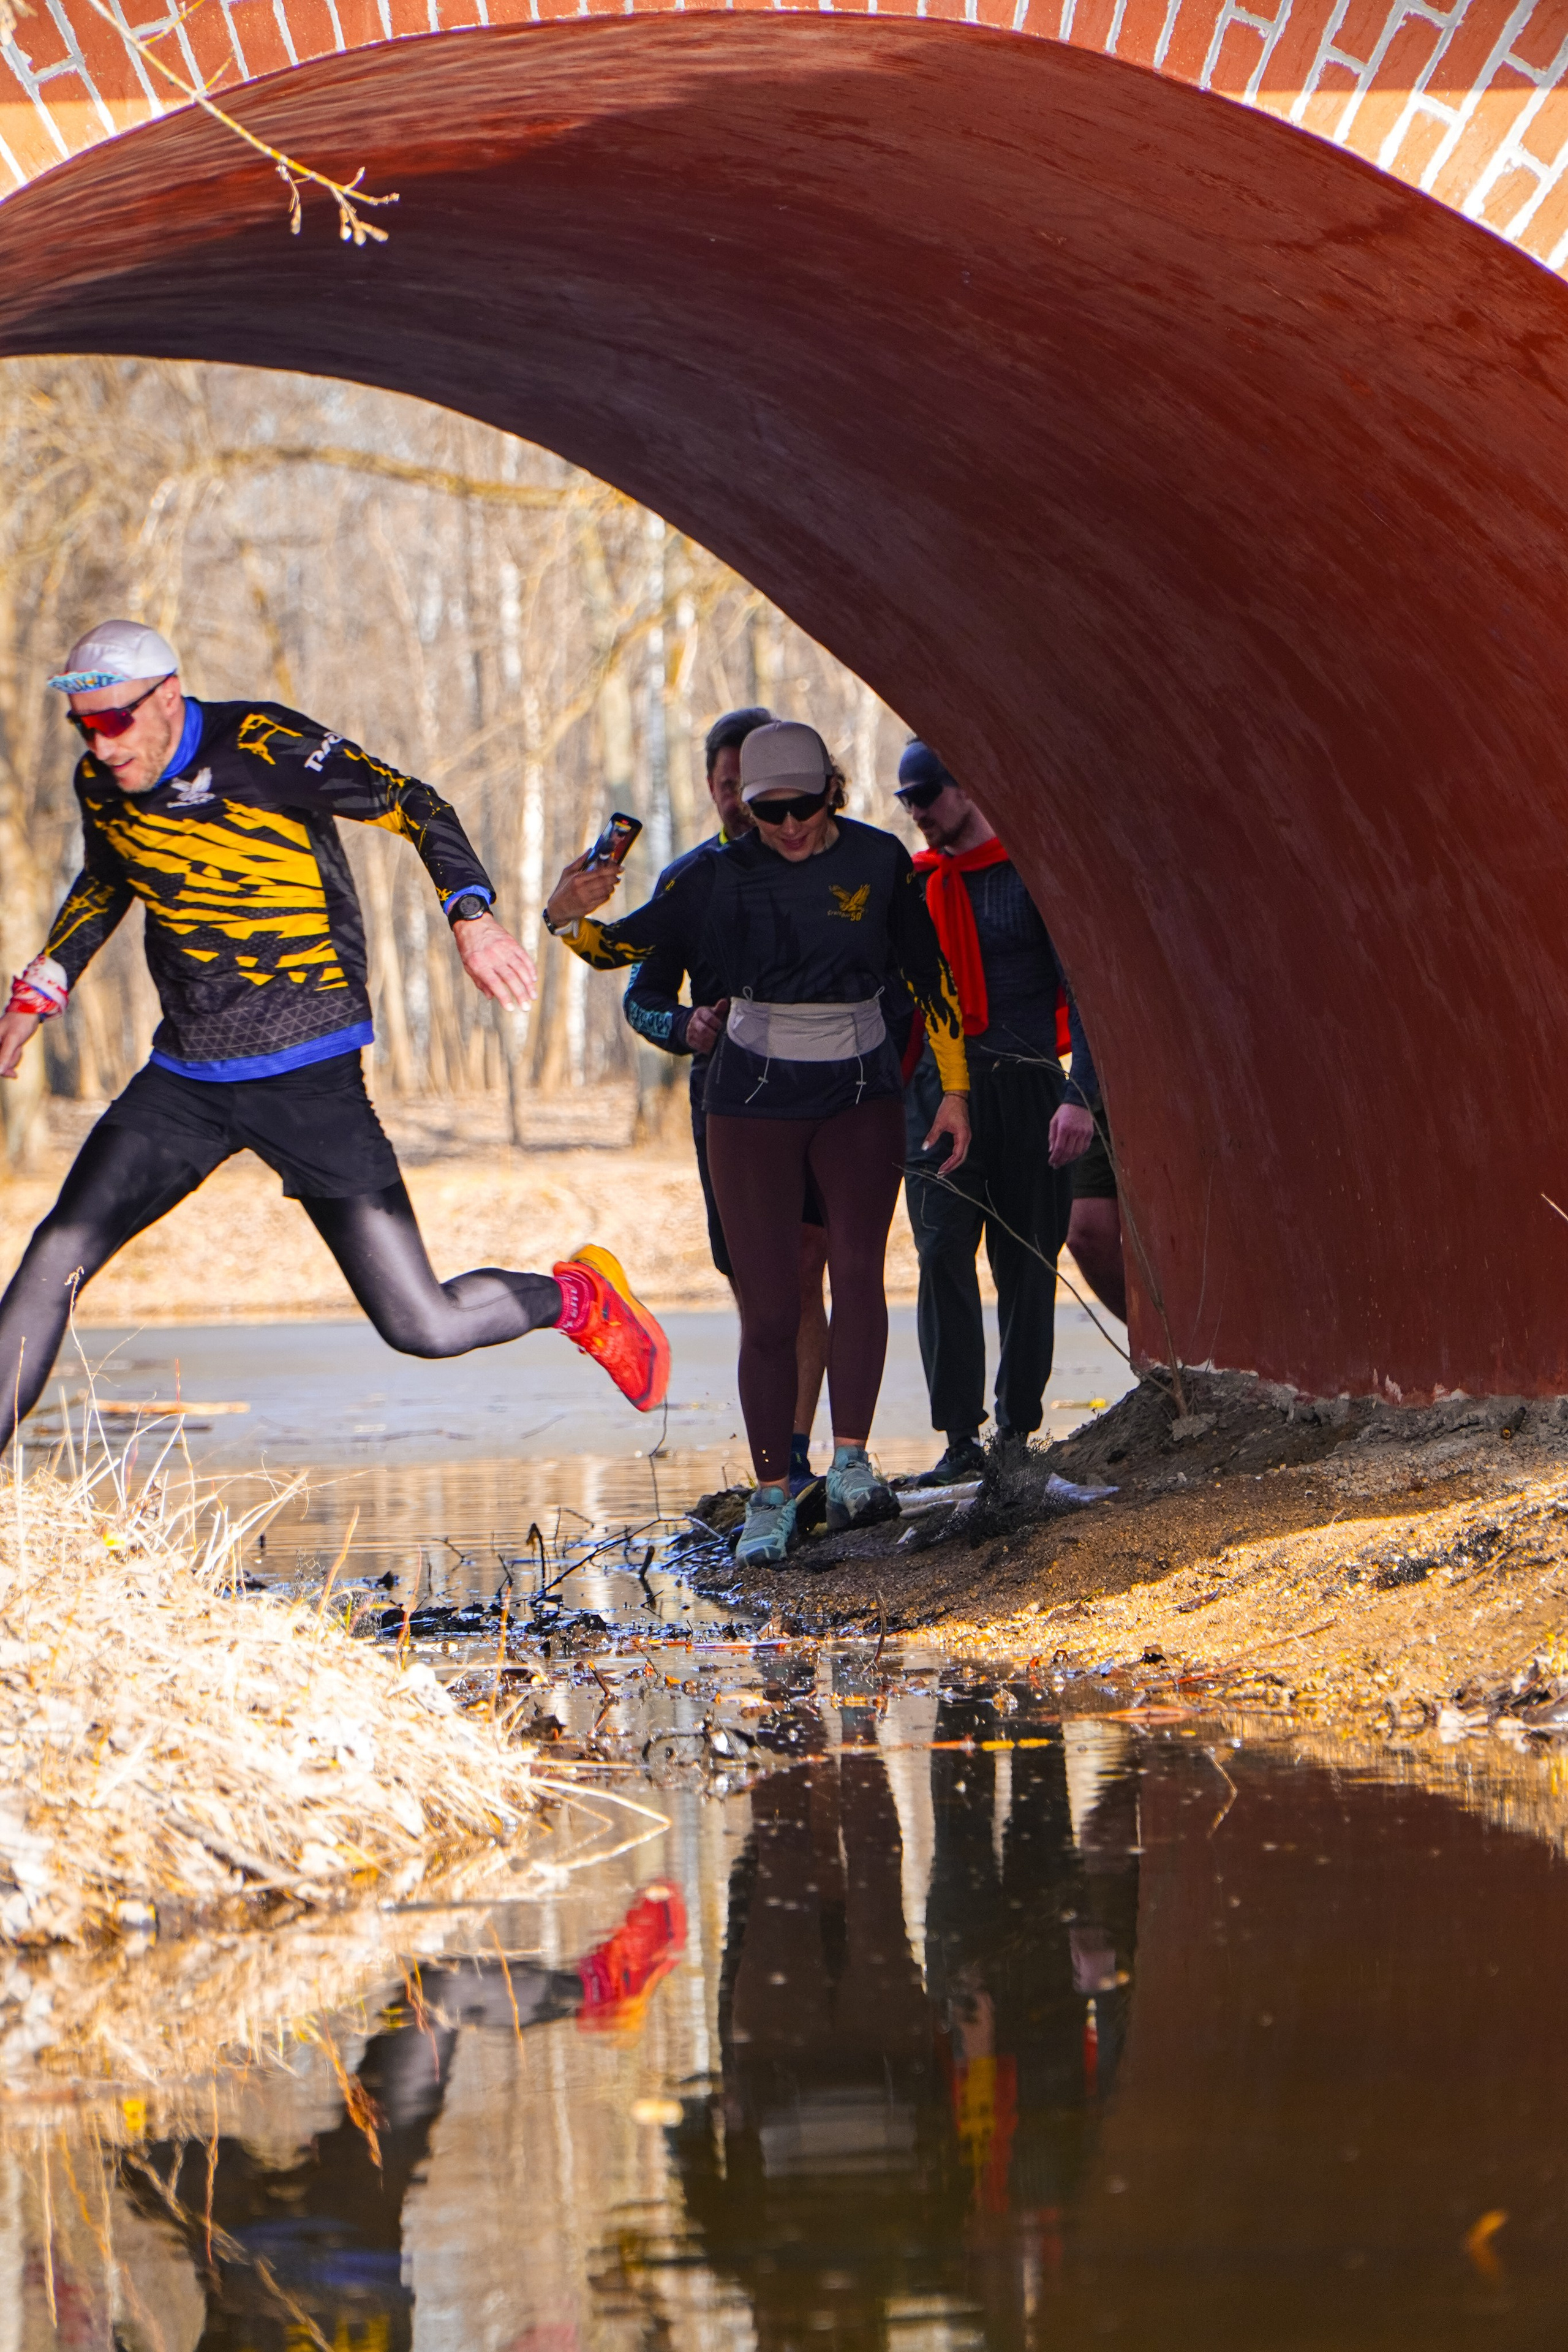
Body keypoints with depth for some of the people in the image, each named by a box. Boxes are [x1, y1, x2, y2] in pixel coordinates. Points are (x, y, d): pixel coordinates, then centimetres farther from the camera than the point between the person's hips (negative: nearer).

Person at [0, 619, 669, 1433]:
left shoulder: (262, 748, -15)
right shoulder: (101, 784, 4)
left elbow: (409, 804, -13)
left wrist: (471, 913, -28)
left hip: (309, 1082, -5)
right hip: (183, 1082, 5)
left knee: (424, 1328, -7)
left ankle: (577, 1298, 22)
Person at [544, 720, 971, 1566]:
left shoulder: (879, 862, -4)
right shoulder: (721, 877, -6)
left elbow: (927, 978, 4)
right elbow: (627, 944, -3)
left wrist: (953, 1090, 4)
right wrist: (567, 920, -25)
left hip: (860, 1091, 0)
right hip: (755, 1098, 0)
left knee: (858, 1266, -21)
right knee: (769, 1305, -4)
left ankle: (851, 1464, -20)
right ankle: (771, 1494, 4)